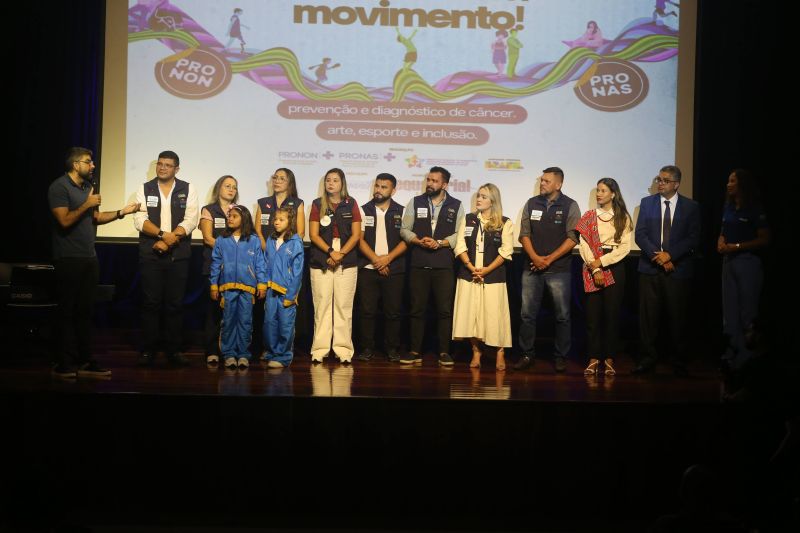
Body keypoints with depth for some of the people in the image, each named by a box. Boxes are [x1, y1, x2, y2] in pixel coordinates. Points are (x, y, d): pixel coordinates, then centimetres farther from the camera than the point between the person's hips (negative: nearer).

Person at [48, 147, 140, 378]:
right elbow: (65, 221, -19)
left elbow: (96, 218, 18)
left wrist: (122, 212, 9)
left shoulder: (87, 187, 15)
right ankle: (63, 364, 3)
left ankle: (84, 361, 14)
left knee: (85, 311, 9)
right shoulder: (59, 187, -10)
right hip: (69, 260, -8)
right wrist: (87, 204, -13)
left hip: (89, 258, 8)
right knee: (67, 311, -3)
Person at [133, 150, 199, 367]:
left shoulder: (188, 190, 6)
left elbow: (191, 220, -4)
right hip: (150, 254, 0)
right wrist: (163, 234, -18)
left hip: (179, 255, 0)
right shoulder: (145, 189, 7)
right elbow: (140, 220, -4)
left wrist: (169, 240, -14)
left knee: (175, 304, 3)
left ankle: (173, 350, 11)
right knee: (151, 302, 0)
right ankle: (147, 350, 7)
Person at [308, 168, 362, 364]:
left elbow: (356, 234, 4)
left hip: (347, 262, 0)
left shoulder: (351, 204, 9)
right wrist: (330, 252, -11)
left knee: (344, 307, -1)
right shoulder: (318, 204, 8)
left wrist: (341, 253, -9)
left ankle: (343, 349, 2)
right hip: (321, 262, 0)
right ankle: (320, 348, 1)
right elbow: (314, 234, 2)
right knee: (322, 306, -2)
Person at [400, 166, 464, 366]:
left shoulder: (456, 206, 6)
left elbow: (459, 234, 0)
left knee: (445, 310, -1)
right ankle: (415, 351, 11)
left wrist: (440, 243, -12)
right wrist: (419, 241, -10)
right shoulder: (415, 202, 10)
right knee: (417, 309, 4)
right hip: (418, 264, 1)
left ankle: (444, 352, 7)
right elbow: (405, 230, 7)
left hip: (444, 265, -1)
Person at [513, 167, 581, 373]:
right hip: (532, 268, 3)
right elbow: (524, 234, 6)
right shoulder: (531, 204, 8)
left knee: (562, 315, 2)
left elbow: (573, 238, -6)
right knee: (527, 314, 4)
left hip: (559, 269, -3)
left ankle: (561, 357, 13)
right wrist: (535, 258, -9)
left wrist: (549, 259, -12)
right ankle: (527, 354, 15)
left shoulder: (570, 206, -1)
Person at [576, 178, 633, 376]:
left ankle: (609, 360, 5)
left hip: (615, 267, 0)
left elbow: (625, 247, -3)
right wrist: (595, 268, -12)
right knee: (593, 314, -2)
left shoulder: (623, 217, 5)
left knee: (612, 314, 0)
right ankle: (594, 359, 3)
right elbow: (583, 245, -1)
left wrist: (601, 261, -11)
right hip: (592, 268, 0)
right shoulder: (589, 216, 7)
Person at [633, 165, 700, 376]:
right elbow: (640, 234, 2)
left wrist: (669, 255, -13)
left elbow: (693, 239, -2)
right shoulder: (647, 202, 8)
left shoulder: (691, 207, 5)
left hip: (678, 269, -1)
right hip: (650, 268, 1)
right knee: (648, 317, 1)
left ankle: (679, 363, 11)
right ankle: (648, 359, 10)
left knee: (678, 317, 2)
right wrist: (657, 256, -10)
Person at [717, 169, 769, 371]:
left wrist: (737, 246, -18)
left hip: (748, 261, -7)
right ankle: (735, 351, 20)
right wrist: (721, 241, -4)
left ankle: (746, 356, 10)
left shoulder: (755, 209, -11)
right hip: (729, 261, 7)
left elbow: (764, 239, -12)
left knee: (747, 309, 2)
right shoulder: (728, 206, 8)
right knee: (730, 309, 10)